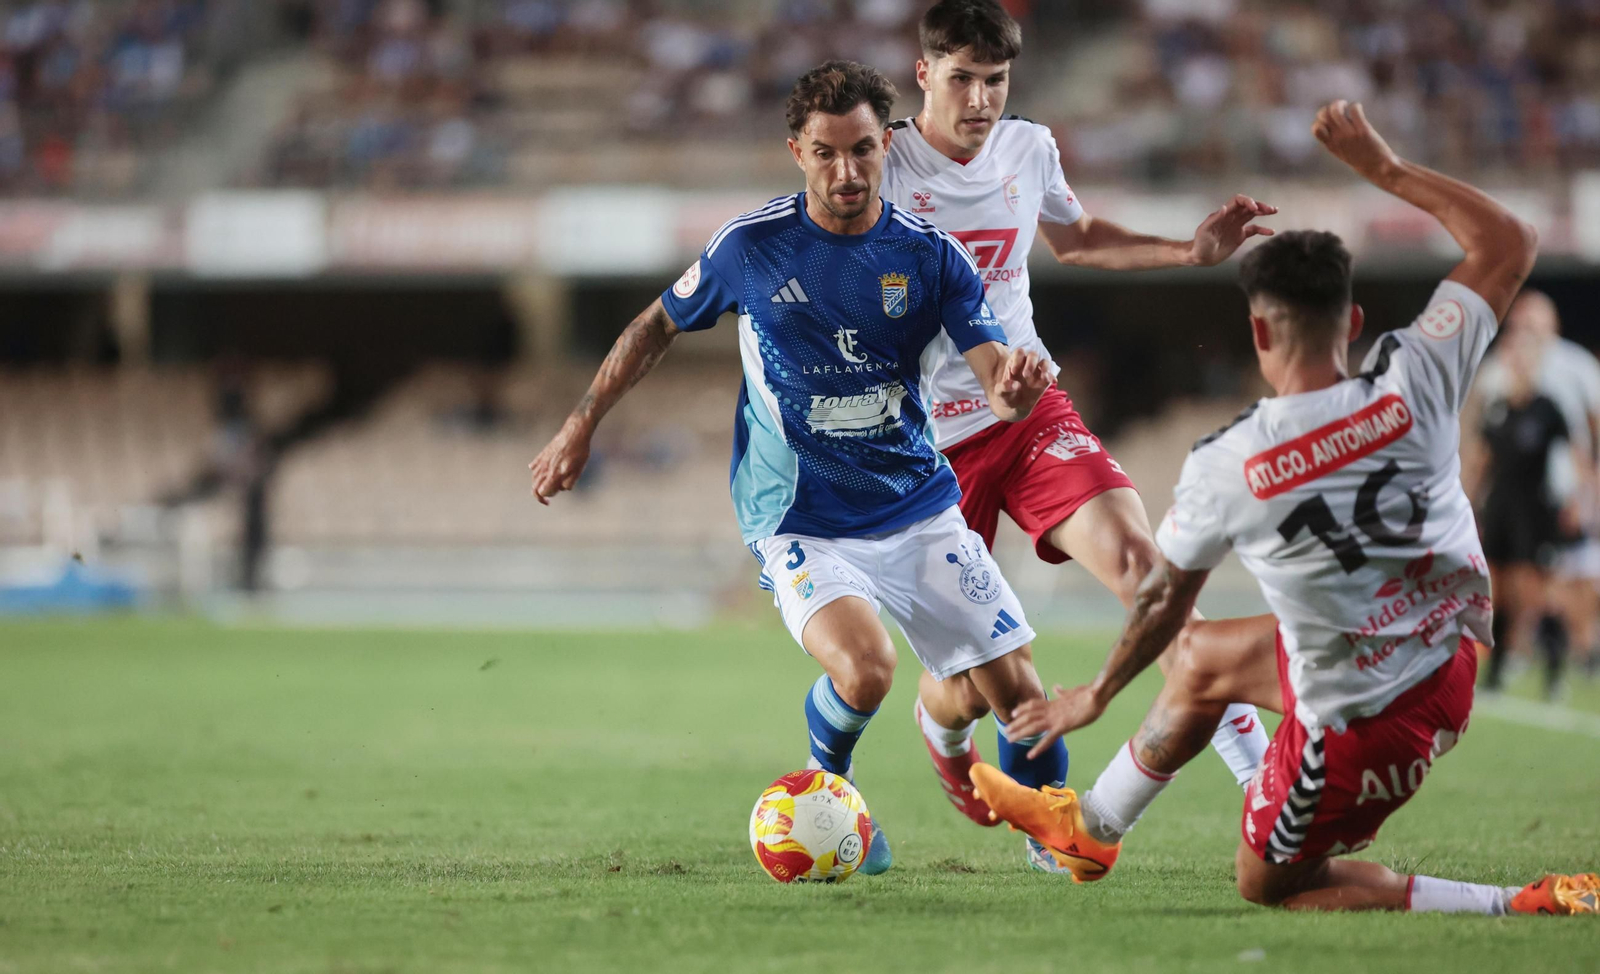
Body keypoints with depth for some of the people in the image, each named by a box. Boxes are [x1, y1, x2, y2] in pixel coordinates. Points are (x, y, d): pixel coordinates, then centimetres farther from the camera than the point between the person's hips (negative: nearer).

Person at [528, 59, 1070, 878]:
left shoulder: (928, 254, -5)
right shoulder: (750, 247, -8)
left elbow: (998, 384, -11)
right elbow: (657, 327, 9)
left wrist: (1016, 389, -35)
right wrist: (580, 428, 9)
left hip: (918, 506, 3)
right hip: (800, 523, -3)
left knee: (1016, 687, -1)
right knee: (863, 668, -28)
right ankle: (827, 786, 5)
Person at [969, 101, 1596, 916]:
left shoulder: (1225, 467, -23)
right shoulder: (1414, 385, -19)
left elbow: (1164, 602, -4)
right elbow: (1509, 244, -5)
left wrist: (1095, 696, 15)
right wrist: (1384, 167, -1)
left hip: (1359, 727, -7)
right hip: (1448, 661, 7)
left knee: (1269, 884, 19)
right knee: (1205, 667, 27)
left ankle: (1523, 906, 4)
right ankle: (1088, 829, 52)